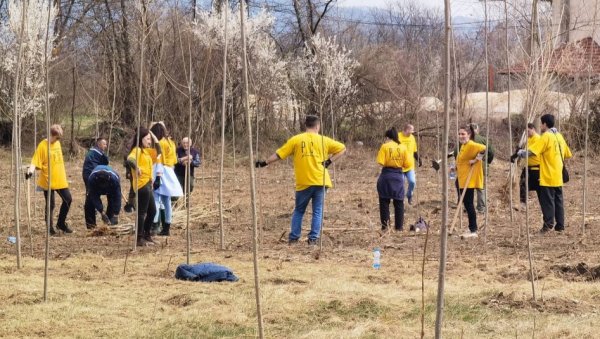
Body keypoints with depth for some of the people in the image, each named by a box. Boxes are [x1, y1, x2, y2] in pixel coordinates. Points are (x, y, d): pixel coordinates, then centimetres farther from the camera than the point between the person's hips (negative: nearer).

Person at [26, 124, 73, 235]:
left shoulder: (57, 143, 8)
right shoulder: (42, 146, -12)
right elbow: (35, 162, -16)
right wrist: (30, 171, -35)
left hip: (60, 179, 6)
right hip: (48, 181, -6)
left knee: (68, 199, 6)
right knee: (50, 205, 0)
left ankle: (61, 223, 22)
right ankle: (50, 228, 10)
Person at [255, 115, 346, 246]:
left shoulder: (296, 140, 1)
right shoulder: (323, 140, 4)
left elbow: (279, 154, 1)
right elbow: (342, 148, 6)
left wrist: (265, 163, 11)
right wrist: (329, 161, 2)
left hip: (303, 182, 0)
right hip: (320, 181, 0)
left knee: (299, 211, 14)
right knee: (317, 211, 6)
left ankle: (293, 238, 11)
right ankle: (313, 239, -2)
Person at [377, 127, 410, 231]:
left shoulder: (385, 146, -7)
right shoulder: (403, 147, 1)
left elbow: (381, 163, -14)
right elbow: (406, 164, 1)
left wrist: (387, 163, 7)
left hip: (386, 175, -2)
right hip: (398, 175, 2)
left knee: (384, 201, 6)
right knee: (399, 202, 10)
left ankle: (385, 226, 3)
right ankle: (399, 226, 10)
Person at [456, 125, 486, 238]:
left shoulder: (471, 145, -16)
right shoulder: (463, 146, 14)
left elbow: (483, 148, -31)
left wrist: (476, 160, -24)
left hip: (469, 180, -10)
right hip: (463, 180, 10)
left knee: (468, 204, -7)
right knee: (467, 203, 12)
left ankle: (473, 230, -4)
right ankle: (472, 229, 18)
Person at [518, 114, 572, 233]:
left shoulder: (546, 136, -12)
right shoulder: (559, 136, 12)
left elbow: (531, 151, -17)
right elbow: (567, 154, 20)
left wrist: (520, 153, -1)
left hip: (548, 176, -7)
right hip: (558, 176, 7)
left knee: (548, 200, -4)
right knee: (558, 200, 9)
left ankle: (548, 224, -6)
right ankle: (560, 225, 11)